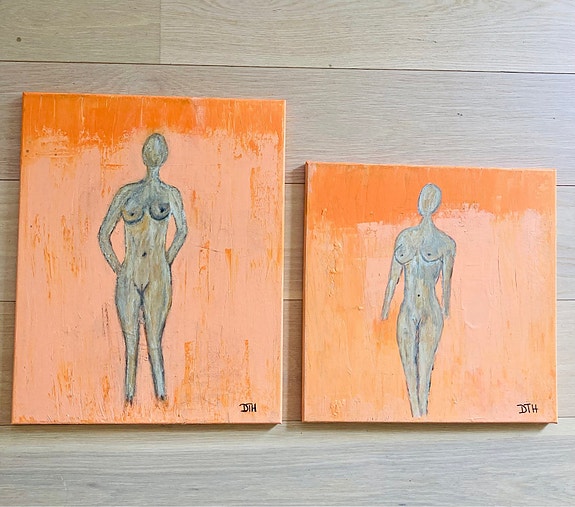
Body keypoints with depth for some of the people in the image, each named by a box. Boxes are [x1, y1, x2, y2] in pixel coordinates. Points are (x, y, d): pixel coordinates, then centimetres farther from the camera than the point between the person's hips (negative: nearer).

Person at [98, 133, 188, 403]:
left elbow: (182, 230, 20)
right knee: (130, 345, 5)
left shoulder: (171, 194, 6)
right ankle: (129, 398, 14)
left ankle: (161, 397, 7)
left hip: (159, 278, -1)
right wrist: (117, 267, 4)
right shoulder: (126, 193, 7)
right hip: (129, 277, 1)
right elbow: (104, 234, 12)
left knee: (154, 343, -1)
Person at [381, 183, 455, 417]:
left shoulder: (444, 243, 0)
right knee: (410, 376, 9)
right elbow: (393, 277, 11)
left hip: (430, 314, -4)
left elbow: (446, 284, 3)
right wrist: (384, 312, 11)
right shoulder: (404, 236, 10)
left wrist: (446, 313, 3)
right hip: (406, 313, 4)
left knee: (424, 378, -2)